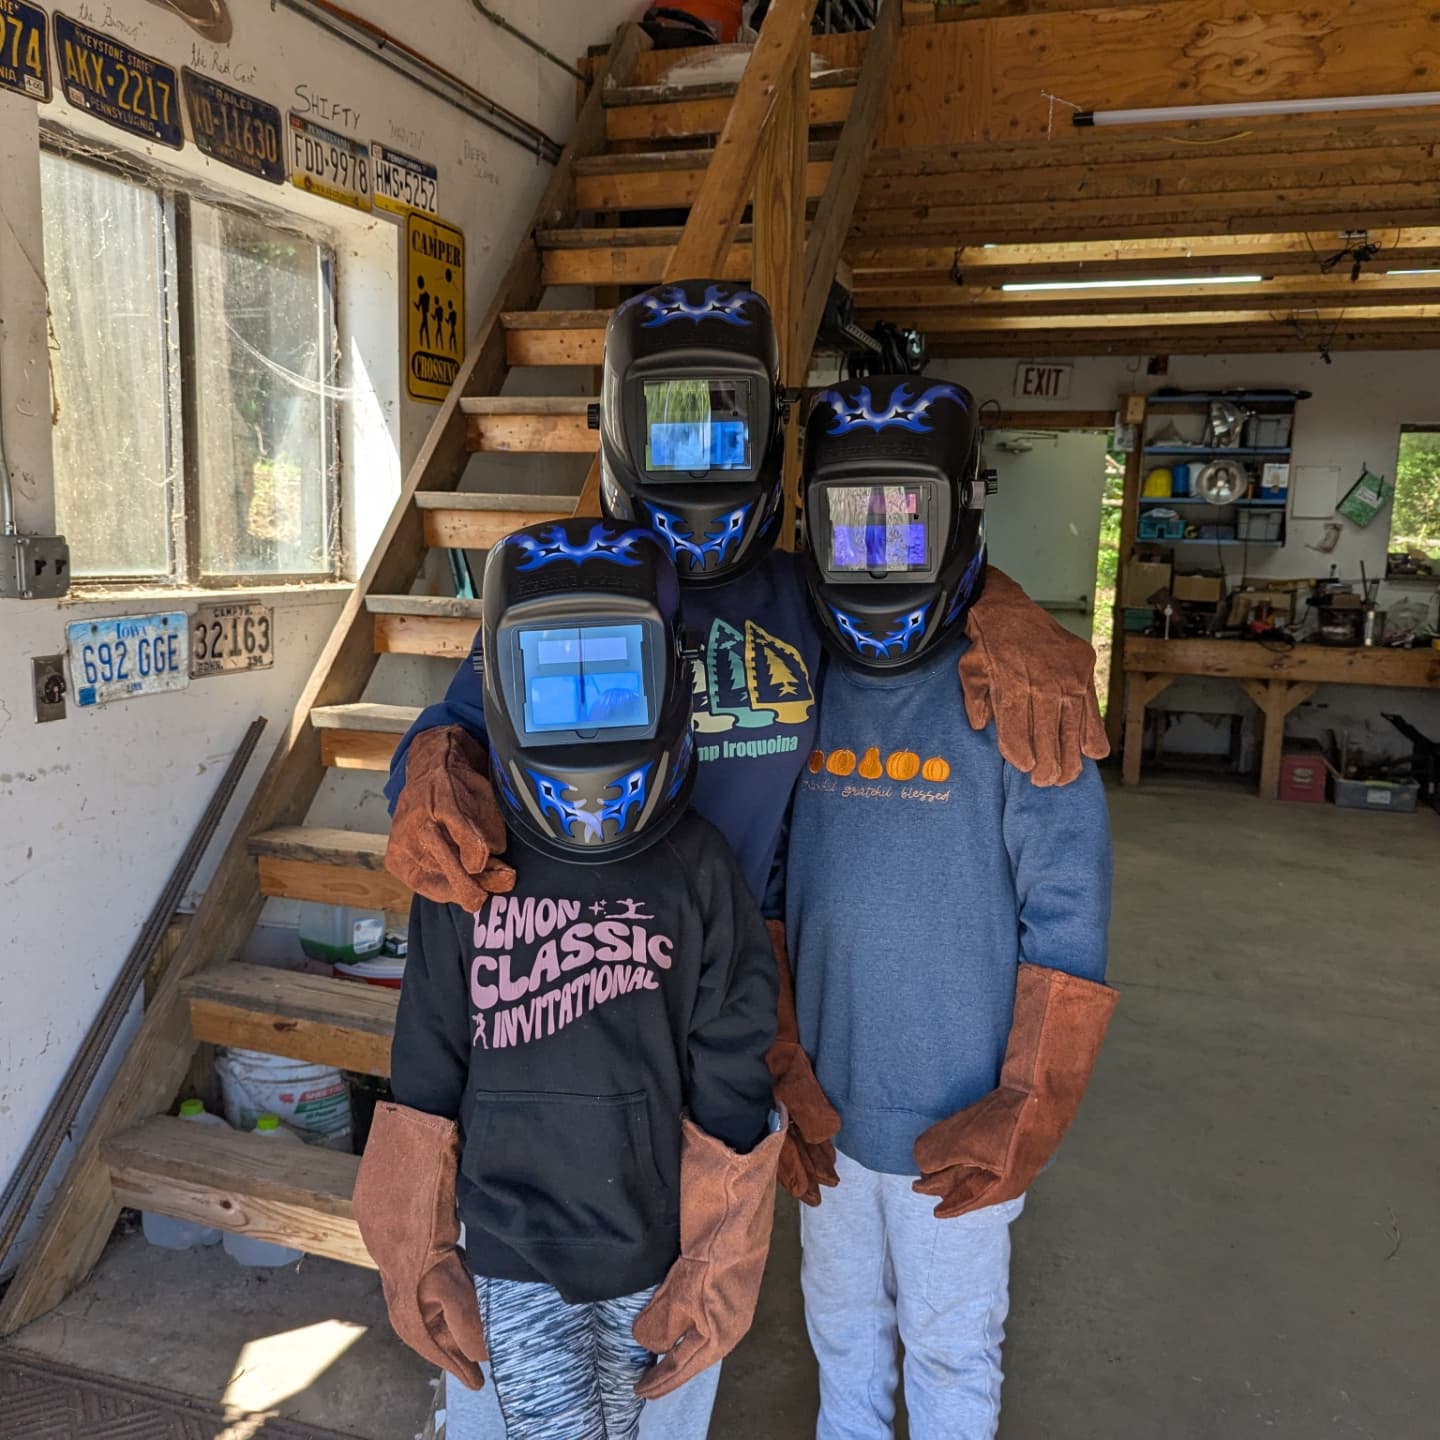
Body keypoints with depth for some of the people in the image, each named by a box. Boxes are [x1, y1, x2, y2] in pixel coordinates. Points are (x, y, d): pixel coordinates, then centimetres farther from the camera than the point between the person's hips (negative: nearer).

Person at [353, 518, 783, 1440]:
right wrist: (419, 1256, 4)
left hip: (649, 1258, 1)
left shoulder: (698, 874, -12)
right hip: (513, 1259, 0)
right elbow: (425, 1084, -1)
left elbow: (729, 1095, -7)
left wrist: (714, 1276, -3)